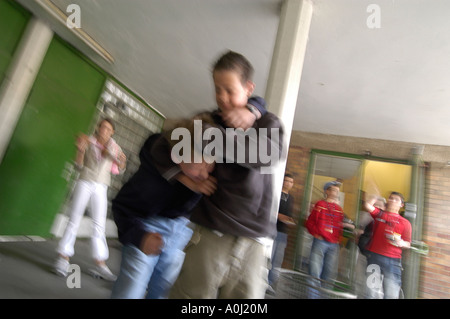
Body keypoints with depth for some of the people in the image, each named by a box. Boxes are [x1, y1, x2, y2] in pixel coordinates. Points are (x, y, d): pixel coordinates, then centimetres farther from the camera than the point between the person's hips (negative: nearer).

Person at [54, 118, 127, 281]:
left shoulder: (114, 147, 6)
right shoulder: (89, 142, 1)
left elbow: (120, 170, 8)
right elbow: (79, 166, 1)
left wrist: (122, 162, -13)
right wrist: (80, 150, -15)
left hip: (101, 188, 2)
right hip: (85, 183, -1)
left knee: (99, 225, 1)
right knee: (74, 219, 2)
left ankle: (100, 264, 5)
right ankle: (63, 258, 12)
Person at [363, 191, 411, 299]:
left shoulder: (405, 222, 10)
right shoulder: (379, 213, 13)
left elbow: (408, 245, 8)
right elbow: (367, 205, -3)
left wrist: (400, 243, -13)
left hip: (392, 260, -1)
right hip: (373, 256, 1)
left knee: (391, 294, -4)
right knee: (371, 292, 4)